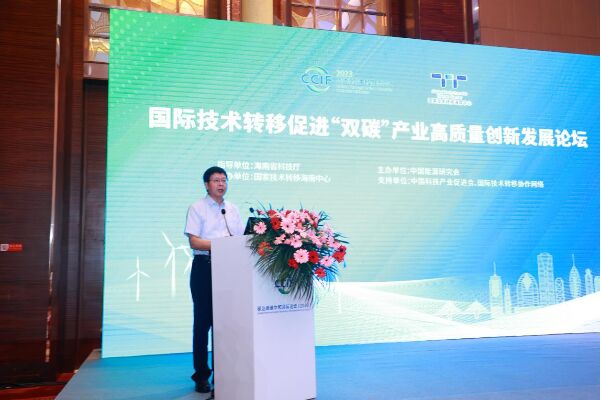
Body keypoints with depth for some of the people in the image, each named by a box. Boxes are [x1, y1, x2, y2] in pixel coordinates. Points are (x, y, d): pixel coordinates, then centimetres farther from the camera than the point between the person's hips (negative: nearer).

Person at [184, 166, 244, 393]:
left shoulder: (233, 210, 15)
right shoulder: (197, 208, 0)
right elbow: (194, 242, -9)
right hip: (204, 267, -4)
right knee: (203, 321, 1)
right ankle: (201, 375, 11)